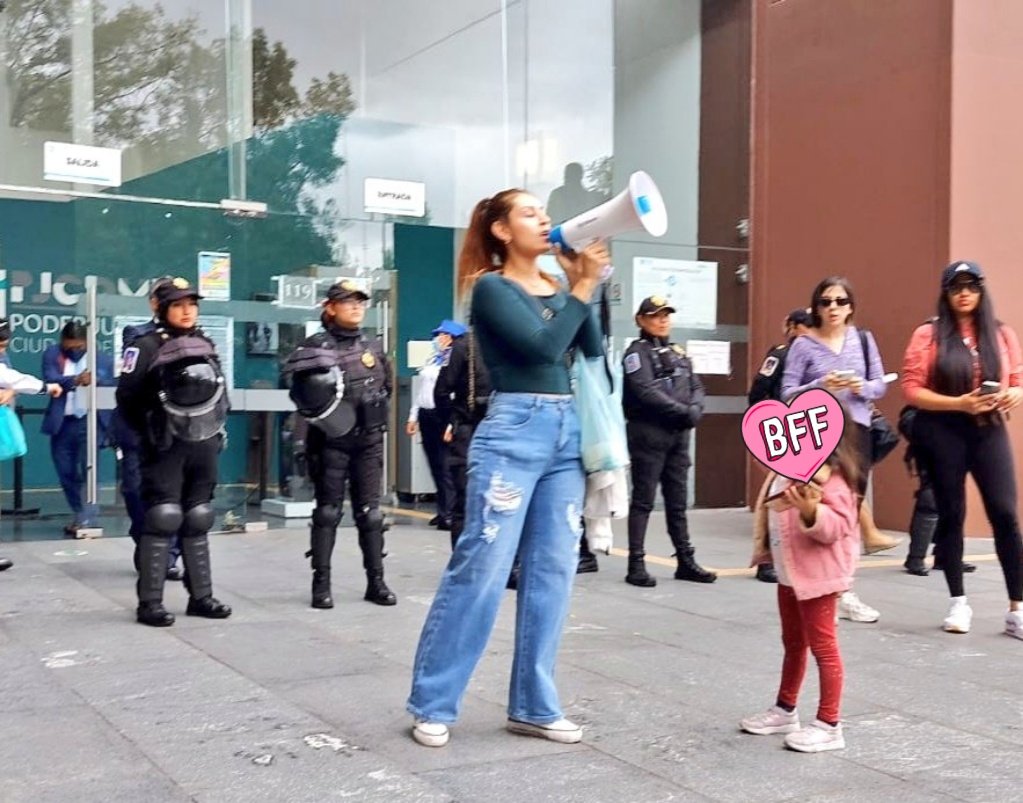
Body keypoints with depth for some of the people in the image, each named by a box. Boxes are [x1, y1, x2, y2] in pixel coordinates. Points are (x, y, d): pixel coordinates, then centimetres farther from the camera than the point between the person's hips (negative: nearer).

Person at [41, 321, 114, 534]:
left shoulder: (103, 359, 3)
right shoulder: (52, 354, 5)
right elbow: (50, 380, -11)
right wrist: (76, 380, -27)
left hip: (89, 422, -3)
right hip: (62, 424, 3)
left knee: (85, 470, -11)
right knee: (66, 473, 9)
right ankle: (78, 514, 26)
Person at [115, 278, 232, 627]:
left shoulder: (207, 345, 13)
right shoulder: (147, 347, -7)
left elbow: (221, 394, 21)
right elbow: (126, 396, -9)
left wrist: (218, 429, 12)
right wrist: (147, 433, -4)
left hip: (204, 446, 6)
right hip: (166, 448, -6)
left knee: (197, 521, 10)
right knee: (162, 519, -9)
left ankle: (201, 596, 17)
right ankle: (150, 602, -3)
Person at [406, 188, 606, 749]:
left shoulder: (558, 289, 16)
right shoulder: (491, 288, -2)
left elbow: (593, 352, 7)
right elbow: (544, 347, -14)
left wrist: (581, 287, 1)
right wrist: (583, 289, -9)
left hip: (566, 433, 7)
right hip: (513, 432, -7)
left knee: (552, 573, 7)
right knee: (481, 569, -6)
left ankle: (533, 707, 16)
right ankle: (432, 705, 6)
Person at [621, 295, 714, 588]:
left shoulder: (678, 352, 19)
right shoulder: (637, 352, -4)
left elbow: (696, 387, 13)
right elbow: (646, 392, -16)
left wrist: (695, 410, -8)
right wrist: (684, 411, -15)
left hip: (678, 435, 7)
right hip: (648, 434, -7)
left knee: (677, 502, 12)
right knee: (643, 501, -3)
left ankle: (686, 561, 17)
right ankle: (636, 564, 1)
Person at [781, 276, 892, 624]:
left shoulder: (863, 340, 8)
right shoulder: (803, 345, -2)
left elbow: (880, 384, 12)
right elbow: (788, 393, -4)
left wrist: (863, 387, -9)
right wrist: (820, 386, -19)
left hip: (856, 431, 4)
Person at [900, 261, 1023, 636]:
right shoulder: (928, 335, -1)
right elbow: (911, 390, -5)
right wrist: (958, 403, -17)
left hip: (989, 430, 2)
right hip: (942, 432, -1)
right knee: (951, 514, 7)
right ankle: (958, 603, 20)